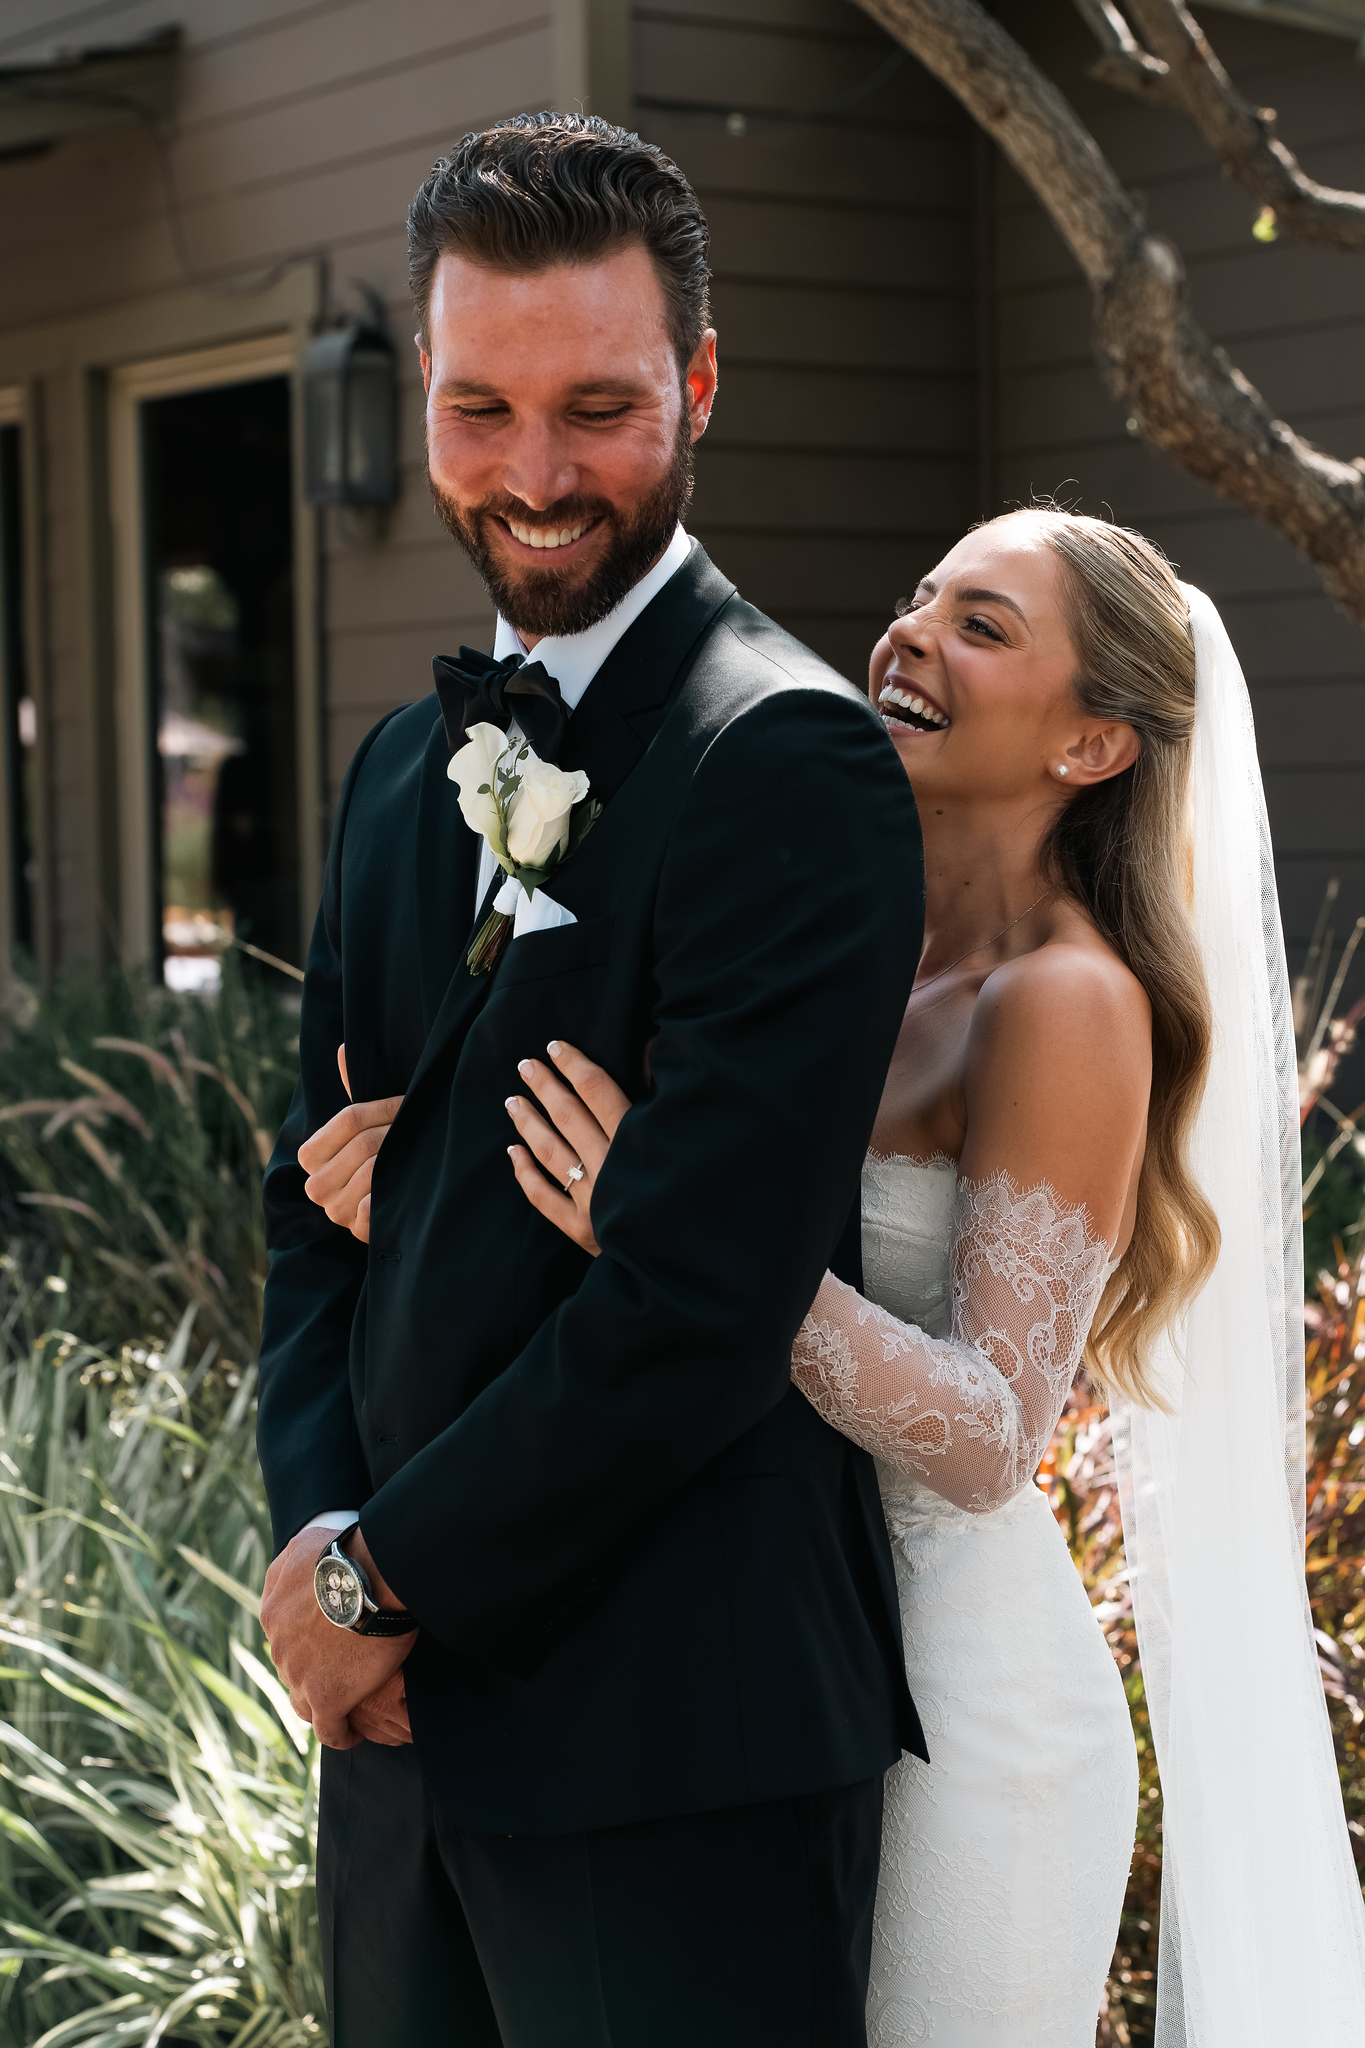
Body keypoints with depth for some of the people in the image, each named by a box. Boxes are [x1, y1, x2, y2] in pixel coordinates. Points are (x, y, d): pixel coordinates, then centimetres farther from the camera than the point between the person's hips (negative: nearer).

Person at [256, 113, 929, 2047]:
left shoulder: (790, 760, -15)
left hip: (677, 1741, -7)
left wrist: (388, 1573, -10)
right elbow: (319, 1184, 12)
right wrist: (320, 1530, -5)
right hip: (409, 1702, 7)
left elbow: (701, 1301, -20)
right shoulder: (410, 765, 12)